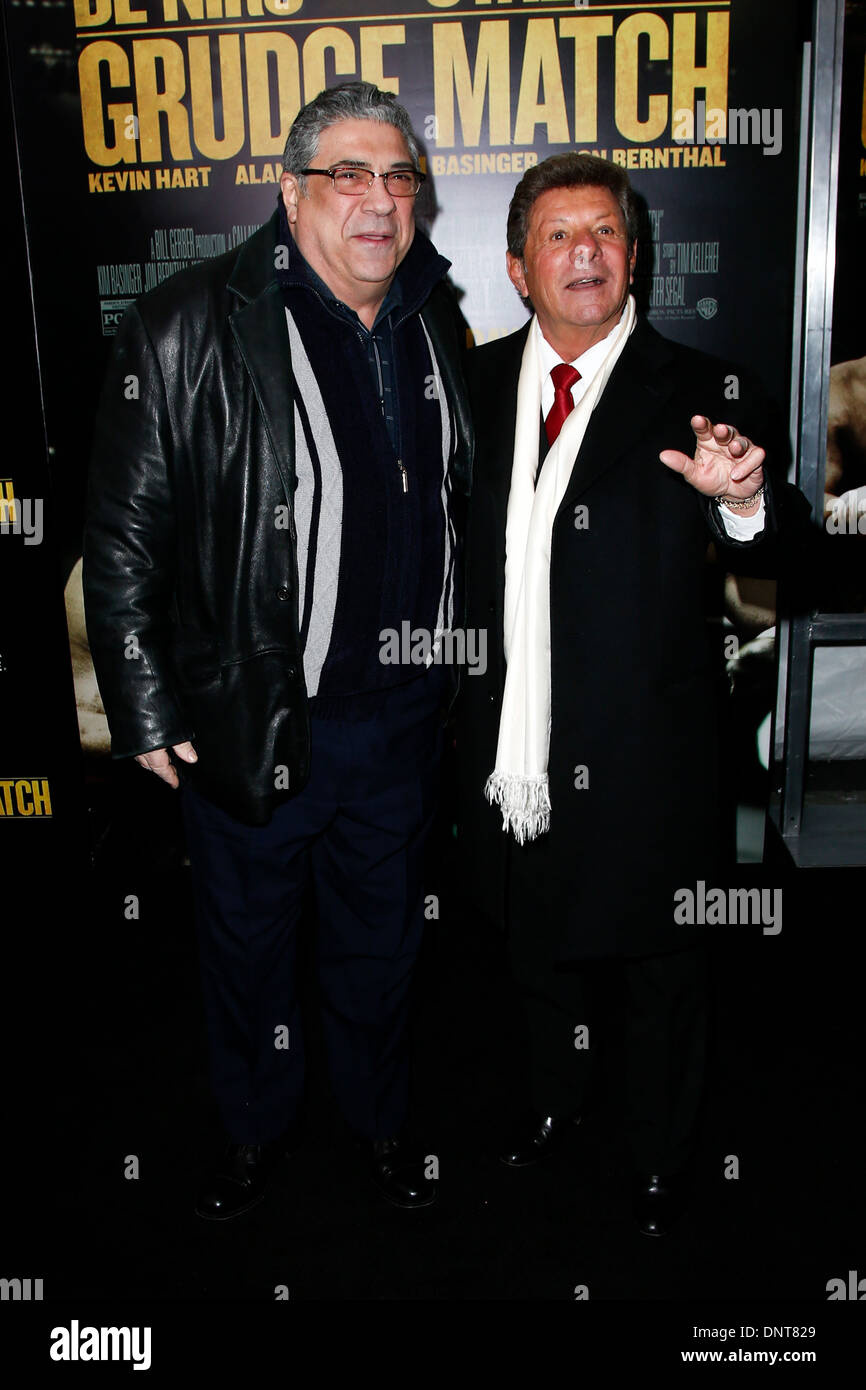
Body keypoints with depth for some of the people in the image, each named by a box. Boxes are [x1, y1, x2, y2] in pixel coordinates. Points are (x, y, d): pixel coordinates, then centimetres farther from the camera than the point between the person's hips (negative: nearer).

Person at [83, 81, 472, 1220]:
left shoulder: (438, 328, 4)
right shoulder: (190, 328, -12)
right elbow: (125, 536, -11)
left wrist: (461, 673, 13)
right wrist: (147, 711, -11)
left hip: (403, 718, 4)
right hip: (253, 723, -3)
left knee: (382, 941, 21)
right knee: (248, 943, 17)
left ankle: (380, 1117, 47)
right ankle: (256, 1128, 44)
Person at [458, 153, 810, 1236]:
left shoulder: (698, 394, -10)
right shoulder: (477, 383, 2)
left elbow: (762, 550, -22)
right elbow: (454, 532, 7)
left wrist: (743, 498, -43)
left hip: (639, 760, -3)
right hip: (514, 753, 4)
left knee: (659, 967, 17)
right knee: (538, 945, 24)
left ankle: (660, 1156, 44)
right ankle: (555, 1098, 53)